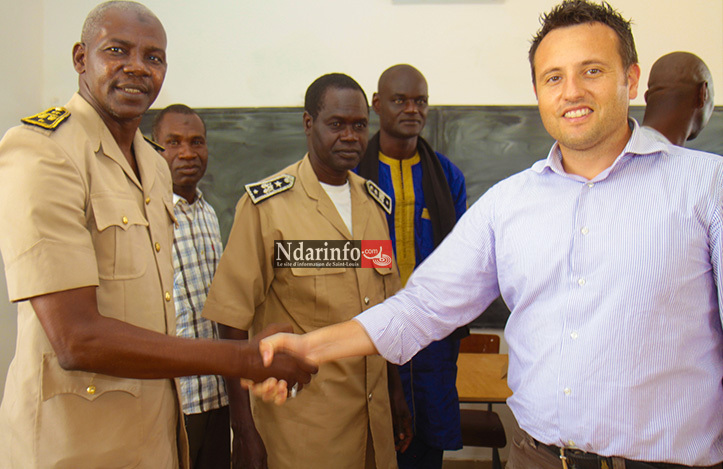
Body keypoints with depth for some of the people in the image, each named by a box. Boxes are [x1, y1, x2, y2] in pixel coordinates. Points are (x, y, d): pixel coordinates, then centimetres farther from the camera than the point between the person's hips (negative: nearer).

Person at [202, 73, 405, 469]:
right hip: (301, 417, -5)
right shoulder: (266, 205, -10)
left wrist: (399, 398, 14)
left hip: (374, 413, 5)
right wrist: (242, 426, -10)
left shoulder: (375, 203, 7)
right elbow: (234, 321, -10)